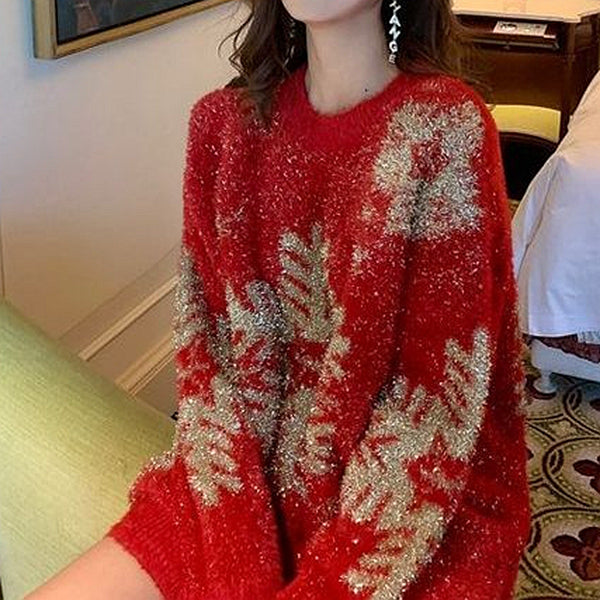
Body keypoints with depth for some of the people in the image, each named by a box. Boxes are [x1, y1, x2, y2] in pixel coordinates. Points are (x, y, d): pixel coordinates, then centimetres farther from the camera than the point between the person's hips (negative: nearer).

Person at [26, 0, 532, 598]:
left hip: (419, 502, -4)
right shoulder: (223, 120, 0)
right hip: (254, 478, 4)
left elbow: (439, 390, -14)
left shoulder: (445, 126, -13)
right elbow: (208, 345, -2)